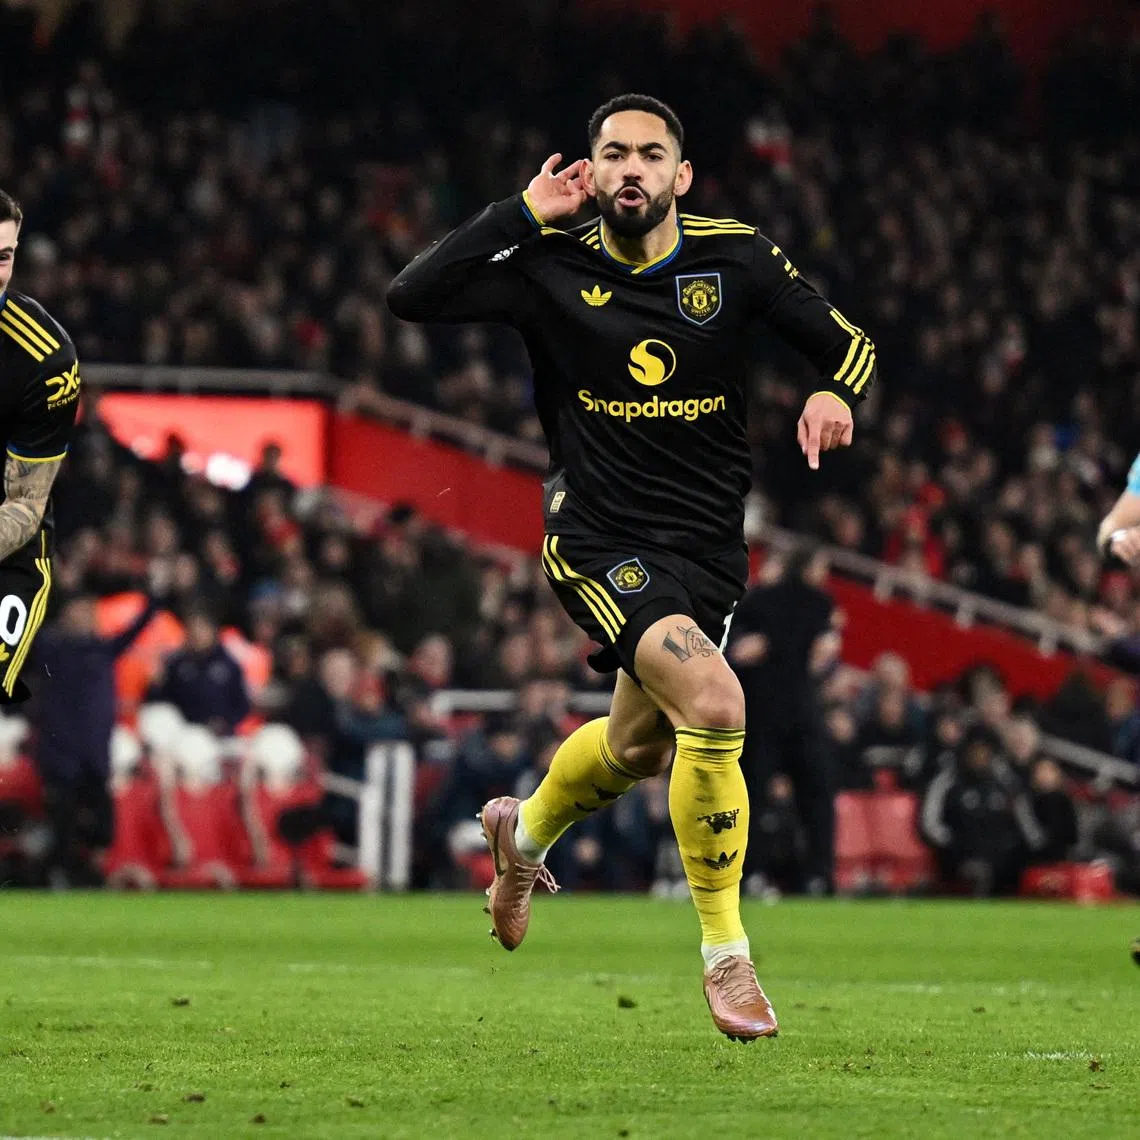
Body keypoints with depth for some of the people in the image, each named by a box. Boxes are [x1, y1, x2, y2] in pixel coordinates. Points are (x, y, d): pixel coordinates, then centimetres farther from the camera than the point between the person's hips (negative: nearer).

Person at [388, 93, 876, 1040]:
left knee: (638, 749, 21)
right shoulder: (550, 268, -6)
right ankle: (726, 956, -14)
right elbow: (411, 297, -15)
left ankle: (525, 832, 57)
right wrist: (523, 216, -15)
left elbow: (849, 347, 4)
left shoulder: (737, 259, -1)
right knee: (714, 705, -27)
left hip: (709, 545, 4)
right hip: (601, 542, -4)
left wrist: (835, 394, -19)